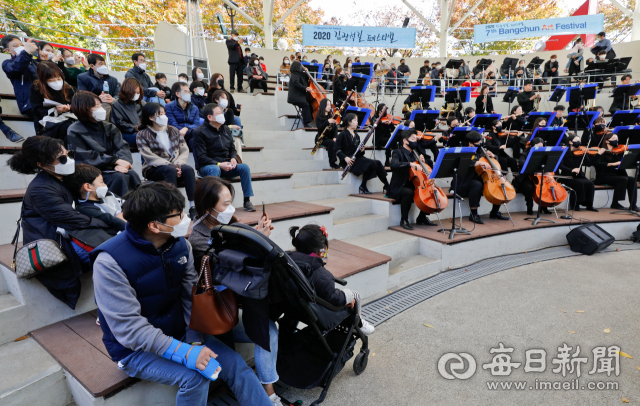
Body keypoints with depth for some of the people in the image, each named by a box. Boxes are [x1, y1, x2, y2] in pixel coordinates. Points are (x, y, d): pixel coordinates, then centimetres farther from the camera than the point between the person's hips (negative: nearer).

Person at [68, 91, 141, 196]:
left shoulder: (108, 127, 15)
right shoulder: (75, 131, 2)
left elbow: (123, 147, 2)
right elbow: (83, 158, -9)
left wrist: (121, 163, -21)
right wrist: (115, 160, -16)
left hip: (112, 168, 4)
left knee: (132, 174, -27)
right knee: (119, 177, -32)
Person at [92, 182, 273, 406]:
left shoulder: (181, 244, -7)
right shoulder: (110, 262, -23)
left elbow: (192, 297, -5)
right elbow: (128, 327, -26)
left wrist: (196, 341, -18)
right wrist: (184, 352, -32)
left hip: (180, 333, 5)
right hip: (137, 348, -4)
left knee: (234, 363, -9)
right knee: (194, 377, -26)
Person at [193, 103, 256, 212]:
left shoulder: (226, 129, 14)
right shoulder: (200, 132, -6)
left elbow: (232, 149, 19)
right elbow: (201, 157, -13)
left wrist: (233, 159, -5)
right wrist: (219, 164, -25)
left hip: (225, 165, 6)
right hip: (207, 166, -5)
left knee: (244, 167, -17)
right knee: (215, 169, -38)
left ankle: (247, 201, -15)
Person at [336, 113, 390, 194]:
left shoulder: (356, 136, 19)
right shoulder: (343, 135, -3)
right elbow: (337, 149, -10)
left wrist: (361, 150, -3)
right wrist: (345, 157, -25)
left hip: (357, 158, 7)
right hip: (348, 161, -7)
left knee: (377, 163, -14)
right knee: (371, 163, -27)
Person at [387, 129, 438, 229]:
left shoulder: (415, 153, 17)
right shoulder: (398, 152, -6)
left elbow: (430, 164, 24)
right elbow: (393, 164, -30)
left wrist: (423, 161, 2)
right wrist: (410, 164, -40)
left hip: (412, 186, 8)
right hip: (398, 188, -8)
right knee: (409, 192, -37)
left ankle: (422, 218, 10)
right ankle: (404, 220, -19)